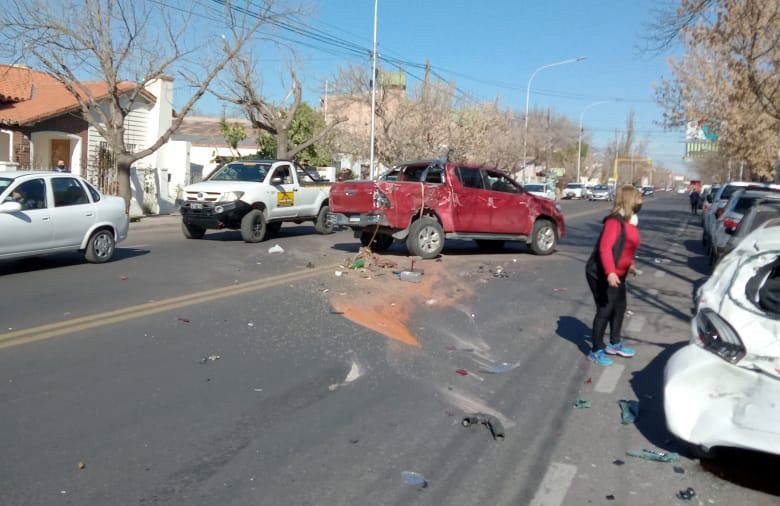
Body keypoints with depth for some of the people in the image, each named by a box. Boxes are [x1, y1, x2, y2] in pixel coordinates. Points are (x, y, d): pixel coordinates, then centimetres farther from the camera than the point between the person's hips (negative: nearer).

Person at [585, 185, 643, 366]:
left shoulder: (630, 221, 9)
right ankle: (597, 351, 6)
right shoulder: (615, 221, -21)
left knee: (619, 307, 19)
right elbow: (605, 247, -30)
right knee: (605, 310, -5)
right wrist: (610, 272, -38)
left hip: (618, 275, 10)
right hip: (601, 274, -10)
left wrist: (629, 265, 29)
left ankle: (614, 344, 36)